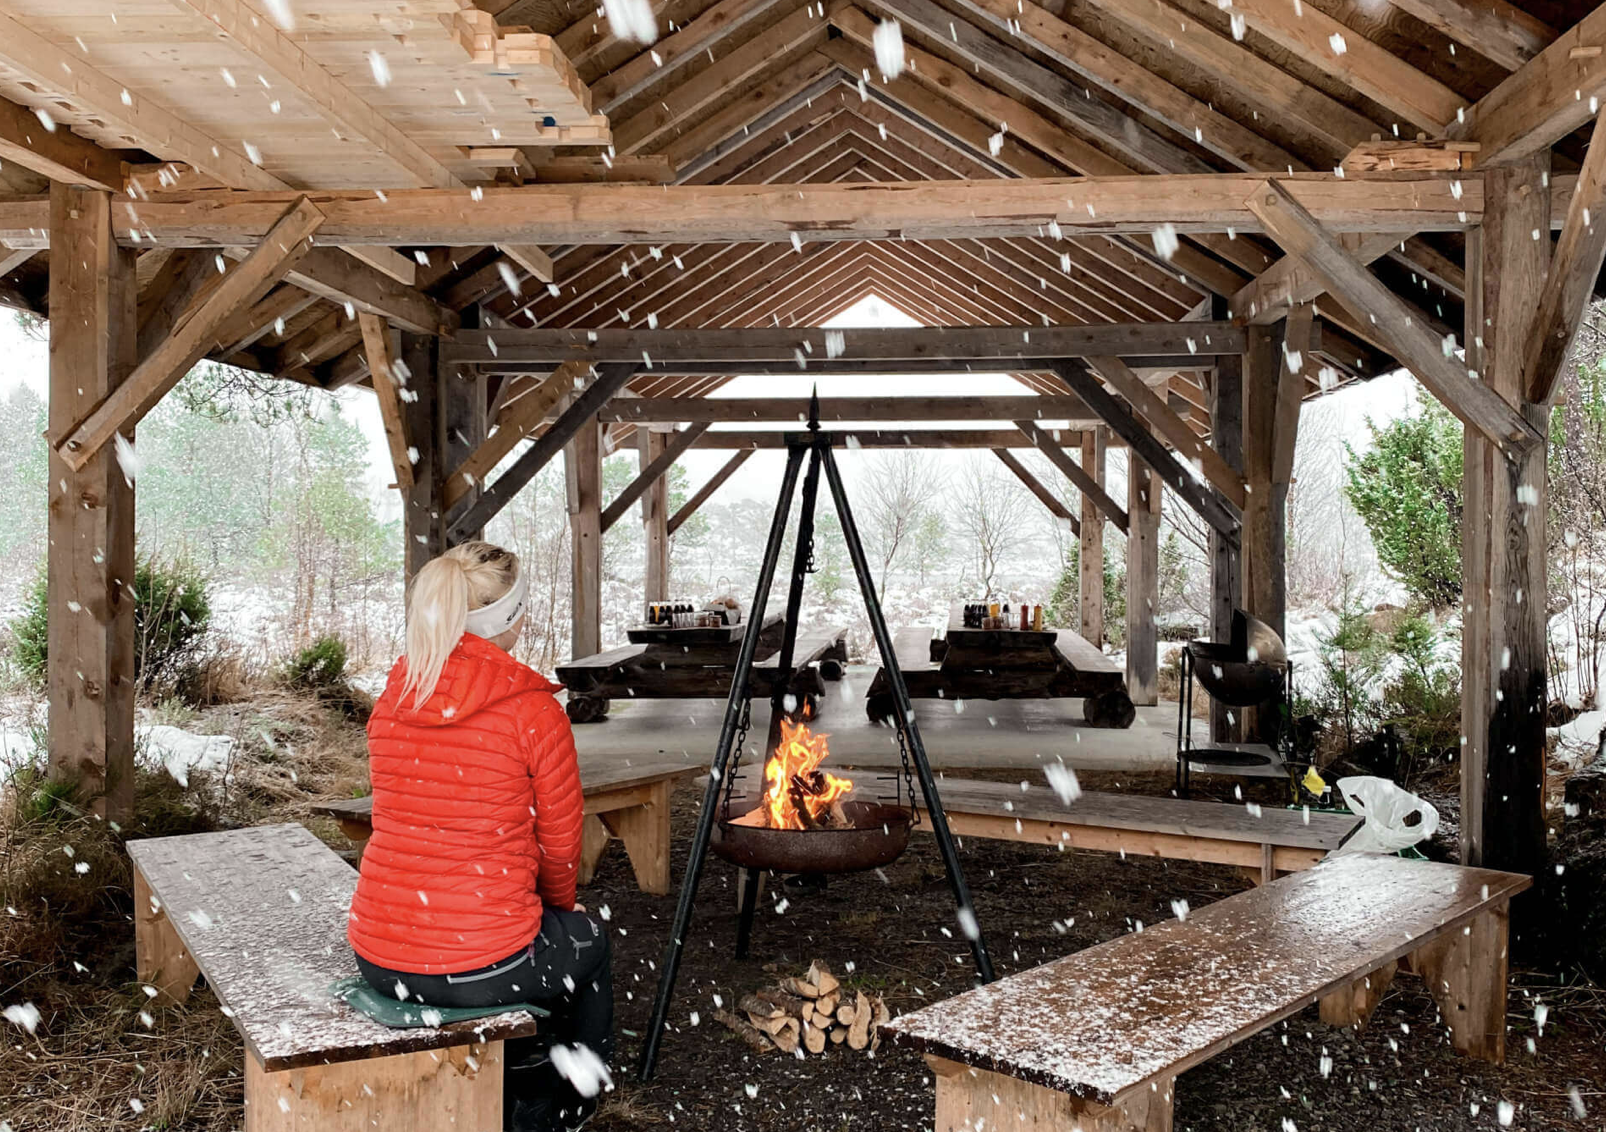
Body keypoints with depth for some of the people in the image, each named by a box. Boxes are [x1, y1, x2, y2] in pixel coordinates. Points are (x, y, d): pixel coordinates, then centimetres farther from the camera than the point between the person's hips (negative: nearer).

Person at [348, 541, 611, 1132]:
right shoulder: (533, 710, -15)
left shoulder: (392, 700, 3)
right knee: (587, 942, 26)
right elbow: (560, 844, -5)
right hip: (480, 964, -6)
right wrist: (557, 906, 19)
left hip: (377, 959, 6)